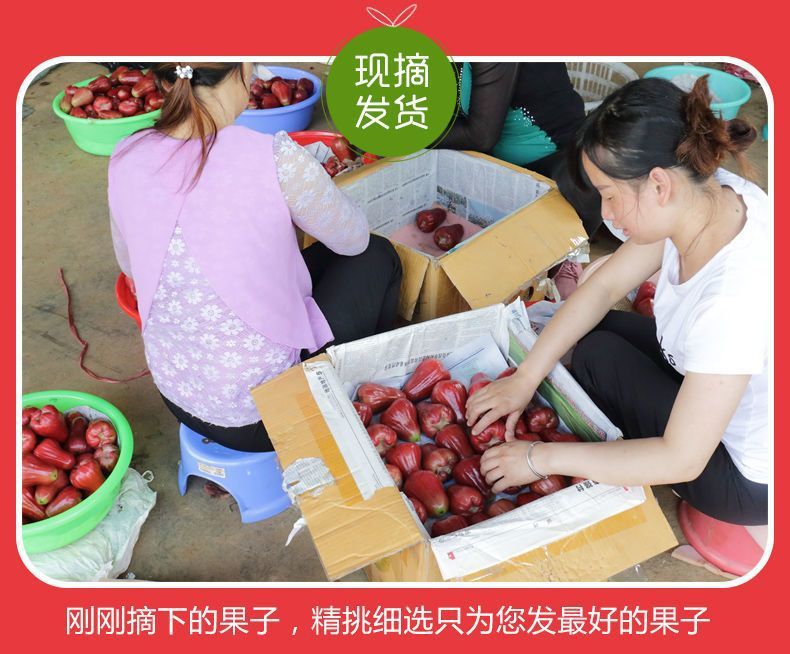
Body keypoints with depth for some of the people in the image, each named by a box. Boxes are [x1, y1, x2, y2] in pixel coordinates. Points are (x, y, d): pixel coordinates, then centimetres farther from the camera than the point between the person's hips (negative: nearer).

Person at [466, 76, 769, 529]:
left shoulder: (734, 296, -39)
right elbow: (605, 286, -6)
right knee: (600, 328, 6)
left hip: (754, 479, -7)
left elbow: (681, 460, -31)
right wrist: (525, 378, -7)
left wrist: (542, 458, -23)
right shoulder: (707, 189, -17)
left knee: (598, 355, -9)